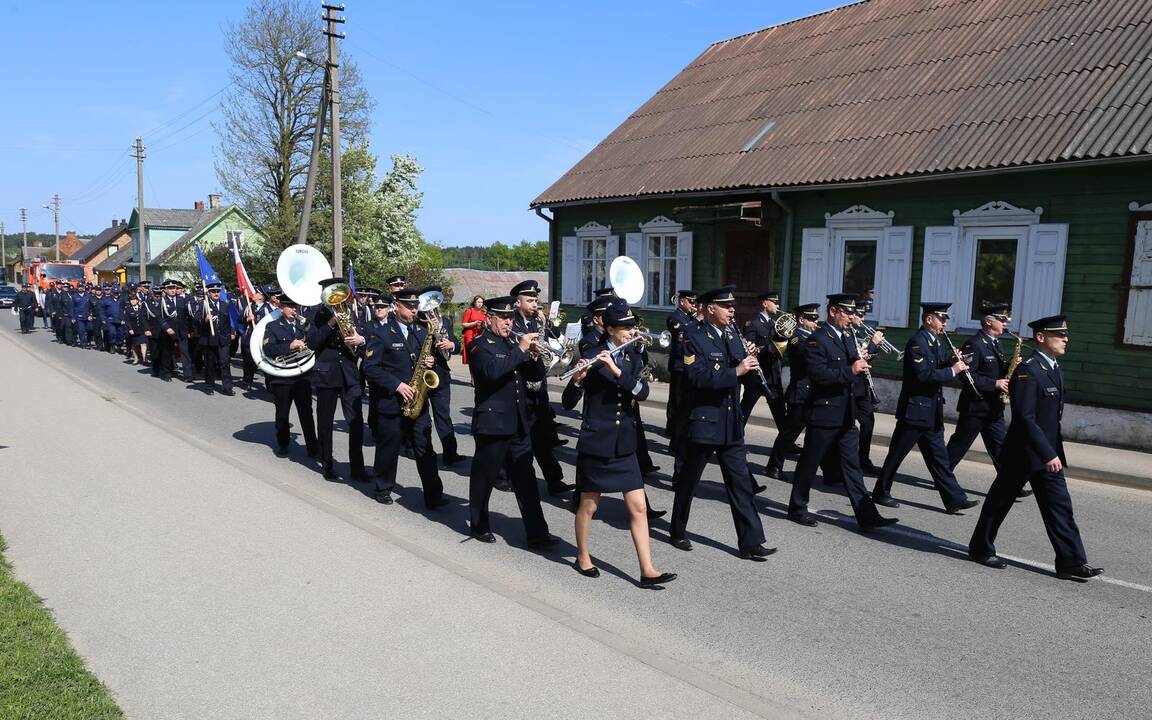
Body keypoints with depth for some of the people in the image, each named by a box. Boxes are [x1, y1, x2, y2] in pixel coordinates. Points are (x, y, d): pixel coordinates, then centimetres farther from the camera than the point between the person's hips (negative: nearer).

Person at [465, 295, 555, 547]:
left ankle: (537, 533, 8)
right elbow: (492, 370, -27)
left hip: (519, 423, 6)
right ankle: (479, 526, 26)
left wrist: (533, 356, -6)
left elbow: (534, 375, 13)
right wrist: (520, 349, -26)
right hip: (492, 423, -6)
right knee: (484, 478, 9)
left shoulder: (511, 343, 13)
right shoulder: (479, 345, -7)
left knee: (525, 479, 5)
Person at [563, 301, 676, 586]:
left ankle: (647, 571, 8)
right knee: (588, 506, 10)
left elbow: (642, 392, -11)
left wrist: (617, 371, -25)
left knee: (638, 507, 3)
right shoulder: (592, 357, -10)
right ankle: (582, 558, 31)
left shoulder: (632, 357, 6)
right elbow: (568, 401, -13)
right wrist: (578, 379, -32)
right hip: (595, 442, -5)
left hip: (624, 444, 5)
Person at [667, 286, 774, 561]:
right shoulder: (694, 336, -12)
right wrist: (736, 371, -26)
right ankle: (678, 531, 28)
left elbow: (742, 370, 15)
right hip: (703, 421, -6)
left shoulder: (732, 334, 10)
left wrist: (750, 361, -4)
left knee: (741, 481, 5)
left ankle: (751, 542, 10)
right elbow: (698, 377, -24)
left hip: (731, 423, 6)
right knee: (689, 479, 10)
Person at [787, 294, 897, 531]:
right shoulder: (817, 339, -13)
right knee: (809, 463, 5)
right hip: (823, 413, -8)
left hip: (845, 414, 8)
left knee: (851, 465, 8)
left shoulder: (847, 337, 12)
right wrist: (850, 370, -24)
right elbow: (817, 374, -24)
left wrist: (859, 360, 0)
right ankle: (797, 508, 19)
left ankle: (867, 516, 10)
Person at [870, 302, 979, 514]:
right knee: (896, 454, 2)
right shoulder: (917, 342, -15)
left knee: (938, 457, 9)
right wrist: (952, 370, -19)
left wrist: (953, 360, -3)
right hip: (915, 410, -9)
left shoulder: (935, 342, 12)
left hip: (932, 413, 9)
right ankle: (881, 492, 14)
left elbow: (938, 368, 14)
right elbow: (924, 375, -24)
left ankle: (954, 499, 11)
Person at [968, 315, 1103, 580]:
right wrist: (1048, 454, -25)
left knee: (1060, 506, 5)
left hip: (1048, 453, 8)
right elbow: (1025, 418, -24)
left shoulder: (1055, 369, 10)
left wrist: (1054, 452, 16)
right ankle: (981, 548, 22)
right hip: (1022, 453, -8)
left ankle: (1072, 562, 9)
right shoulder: (1028, 370, -19)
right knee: (1000, 501, 7)